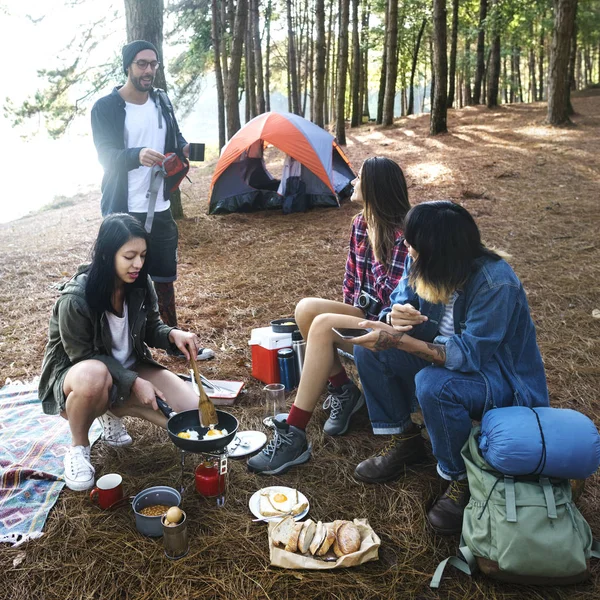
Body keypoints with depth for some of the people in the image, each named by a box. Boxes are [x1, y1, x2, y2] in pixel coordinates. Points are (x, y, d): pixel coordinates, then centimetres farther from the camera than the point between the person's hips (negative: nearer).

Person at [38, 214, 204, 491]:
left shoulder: (140, 285, -10)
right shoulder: (75, 299, -27)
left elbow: (151, 328, 3)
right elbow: (84, 357, -20)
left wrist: (173, 334, -20)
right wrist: (134, 382, -28)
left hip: (128, 369, 5)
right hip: (75, 374, -5)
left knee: (192, 412, -14)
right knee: (94, 376, -44)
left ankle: (112, 409, 10)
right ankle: (78, 447, -12)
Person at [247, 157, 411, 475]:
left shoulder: (401, 234, -18)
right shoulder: (360, 223, 7)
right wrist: (347, 315, 9)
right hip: (363, 315, 8)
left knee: (322, 325, -31)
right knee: (306, 308, -20)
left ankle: (293, 437, -28)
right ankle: (343, 392, -1)